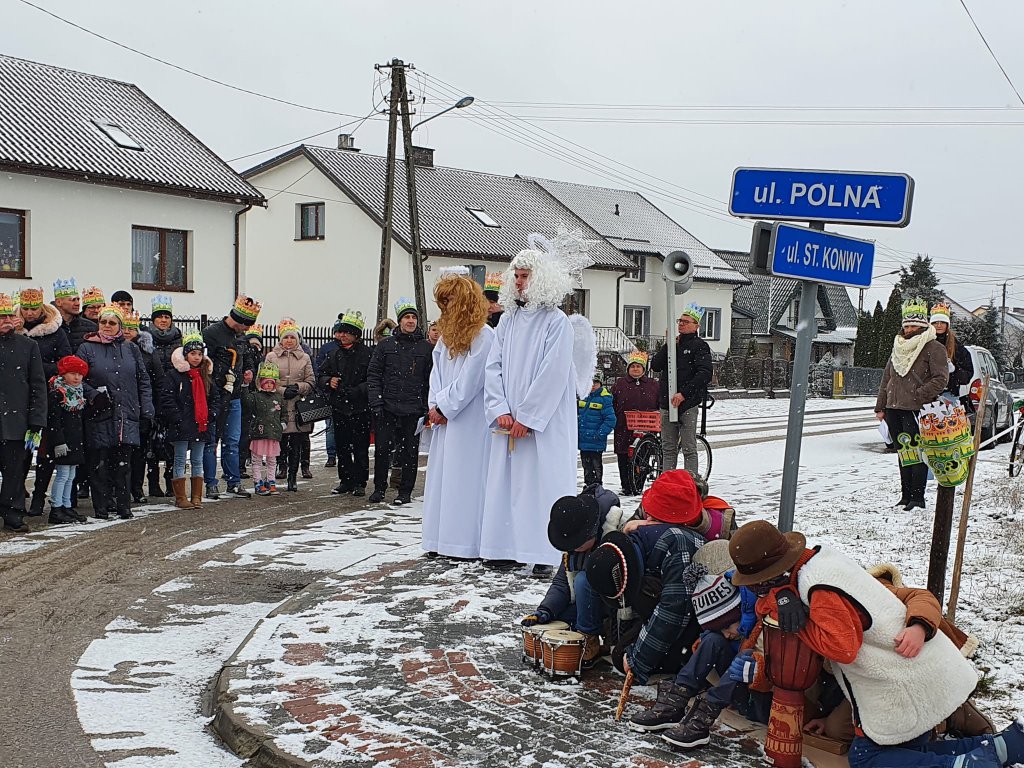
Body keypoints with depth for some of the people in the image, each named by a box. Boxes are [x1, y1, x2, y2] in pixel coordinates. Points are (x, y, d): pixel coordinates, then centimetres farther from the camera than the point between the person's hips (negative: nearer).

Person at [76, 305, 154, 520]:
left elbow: (143, 381, 14)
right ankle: (102, 507, 8)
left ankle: (123, 506, 12)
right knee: (99, 464, 0)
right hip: (99, 415, -2)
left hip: (126, 415, 2)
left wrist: (147, 409, 6)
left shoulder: (131, 349, 13)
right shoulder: (87, 348, 5)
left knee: (123, 463, 3)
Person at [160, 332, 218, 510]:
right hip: (182, 428, -5)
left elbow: (215, 398, 17)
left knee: (197, 461, 9)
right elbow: (166, 399, -11)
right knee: (181, 461, 2)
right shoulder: (173, 374, -5)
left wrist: (211, 415, 2)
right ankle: (181, 498, 8)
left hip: (201, 426, 5)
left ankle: (196, 497, 15)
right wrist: (178, 419, -15)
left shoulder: (206, 375, 13)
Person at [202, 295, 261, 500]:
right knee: (211, 440, 2)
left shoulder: (241, 336, 12)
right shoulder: (211, 333, -13)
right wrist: (210, 388, -18)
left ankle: (234, 482, 17)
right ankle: (211, 484, 9)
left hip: (234, 397, 7)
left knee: (232, 441, 10)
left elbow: (247, 357, 28)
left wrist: (249, 370, 8)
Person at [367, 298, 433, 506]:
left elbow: (430, 380, 6)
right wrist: (376, 403, -5)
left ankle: (405, 492, 15)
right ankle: (379, 488, 17)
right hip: (387, 407, 0)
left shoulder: (426, 348, 6)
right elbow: (373, 375, 4)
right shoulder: (385, 345, 6)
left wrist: (427, 407, 0)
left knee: (410, 451, 4)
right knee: (382, 448, 1)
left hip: (413, 410, 0)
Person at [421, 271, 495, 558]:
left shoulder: (483, 335, -12)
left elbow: (469, 381, -15)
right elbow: (437, 372, 14)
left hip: (470, 420, -8)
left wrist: (443, 407, -9)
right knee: (442, 477, 9)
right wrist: (434, 406, 0)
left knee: (465, 477, -5)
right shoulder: (447, 334, 14)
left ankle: (466, 542, 3)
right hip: (445, 418, 8)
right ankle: (443, 540, 16)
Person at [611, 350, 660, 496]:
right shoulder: (619, 384, 6)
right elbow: (611, 405, 7)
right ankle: (626, 487, 12)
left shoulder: (653, 385, 10)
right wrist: (612, 422, 0)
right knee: (624, 460, 3)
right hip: (624, 429, 0)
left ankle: (638, 487, 12)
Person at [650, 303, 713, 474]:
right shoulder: (673, 343, 17)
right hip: (667, 403, 6)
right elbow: (655, 366, 6)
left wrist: (684, 393, -22)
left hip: (688, 404, -6)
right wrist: (669, 345, -4)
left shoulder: (699, 346, -2)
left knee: (689, 449, -4)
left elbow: (705, 374, -16)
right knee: (668, 449, 10)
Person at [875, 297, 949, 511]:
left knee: (916, 452, -8)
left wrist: (919, 395, -15)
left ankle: (918, 498, -3)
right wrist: (880, 407, 16)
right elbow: (886, 378, 20)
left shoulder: (933, 348, -3)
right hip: (894, 409, 7)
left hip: (916, 410, -7)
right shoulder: (898, 348, 18)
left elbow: (941, 379, -10)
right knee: (902, 453, 11)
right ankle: (906, 496, 17)